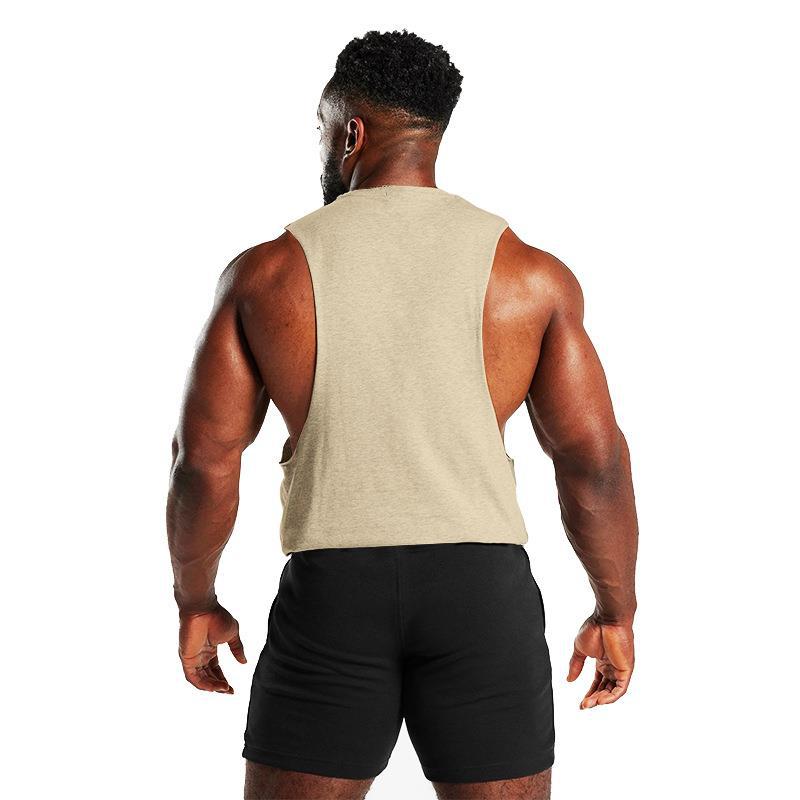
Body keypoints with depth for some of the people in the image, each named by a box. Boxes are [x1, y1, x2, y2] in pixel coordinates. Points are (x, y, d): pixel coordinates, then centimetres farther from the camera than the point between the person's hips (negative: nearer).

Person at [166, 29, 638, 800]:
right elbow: (594, 460, -2)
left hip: (331, 591, 0)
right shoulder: (529, 273, 0)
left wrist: (196, 600, 13)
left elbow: (205, 458, -1)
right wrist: (615, 610, 10)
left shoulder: (266, 273, 0)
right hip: (482, 589, 0)